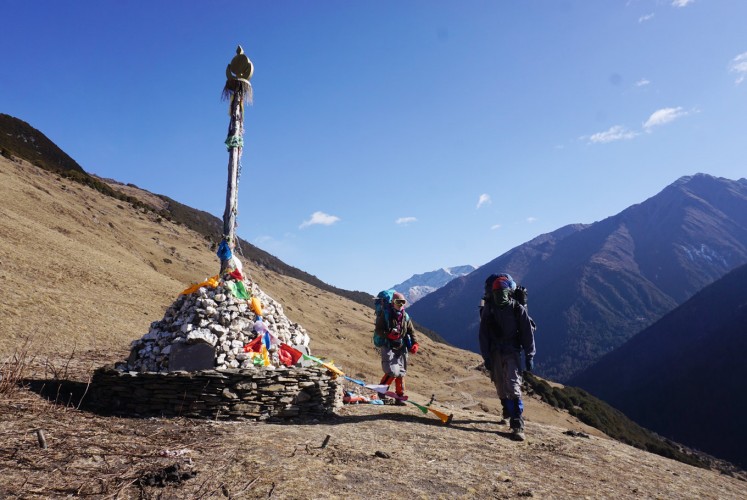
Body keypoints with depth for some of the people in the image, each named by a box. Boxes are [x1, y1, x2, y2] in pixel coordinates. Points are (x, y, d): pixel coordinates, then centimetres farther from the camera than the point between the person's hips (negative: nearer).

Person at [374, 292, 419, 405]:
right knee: (392, 372, -16)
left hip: (401, 348, 5)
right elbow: (378, 330, -7)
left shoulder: (405, 317, 10)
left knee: (401, 374, 7)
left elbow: (411, 331, 15)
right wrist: (388, 334, -23)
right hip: (388, 347, -5)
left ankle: (400, 397, 18)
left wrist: (414, 344, 2)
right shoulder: (384, 316, -5)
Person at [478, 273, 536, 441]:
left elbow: (528, 333, -2)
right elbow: (483, 334, 0)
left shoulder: (518, 309, -7)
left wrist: (529, 356, -3)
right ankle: (508, 409, 37)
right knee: (500, 385, 11)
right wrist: (486, 356, -3)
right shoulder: (488, 309, -3)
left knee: (513, 386, -13)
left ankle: (517, 425, -12)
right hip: (494, 352, 3)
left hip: (512, 352, -3)